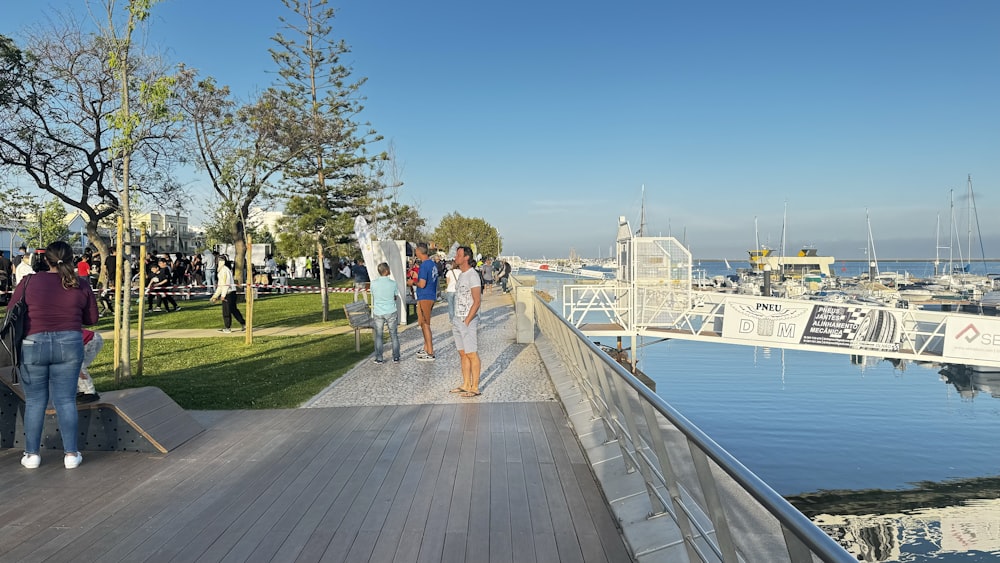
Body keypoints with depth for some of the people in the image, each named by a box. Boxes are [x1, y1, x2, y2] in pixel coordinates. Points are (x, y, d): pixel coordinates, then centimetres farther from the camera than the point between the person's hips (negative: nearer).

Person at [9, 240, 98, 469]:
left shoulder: (29, 282, -4)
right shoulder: (81, 285, -1)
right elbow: (92, 318, 6)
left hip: (33, 344, 0)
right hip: (69, 345, 1)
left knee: (35, 401, 11)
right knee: (66, 400, 6)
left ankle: (32, 454, 17)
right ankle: (71, 454, 9)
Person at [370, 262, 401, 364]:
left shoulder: (373, 283, -7)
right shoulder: (393, 283, -10)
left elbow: (373, 296, 5)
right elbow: (396, 296, 2)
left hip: (378, 313, 1)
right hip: (391, 312, -1)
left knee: (378, 336, 10)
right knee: (394, 335, 12)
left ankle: (378, 358, 11)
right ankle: (395, 357, 16)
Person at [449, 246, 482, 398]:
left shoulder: (472, 276, -13)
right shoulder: (461, 275, 15)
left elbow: (477, 301, -17)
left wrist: (466, 321, -17)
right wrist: (456, 320, 14)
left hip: (468, 321, -9)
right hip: (458, 320, 9)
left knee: (472, 354, -3)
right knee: (462, 353, 13)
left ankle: (475, 387, 2)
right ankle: (466, 385, 21)